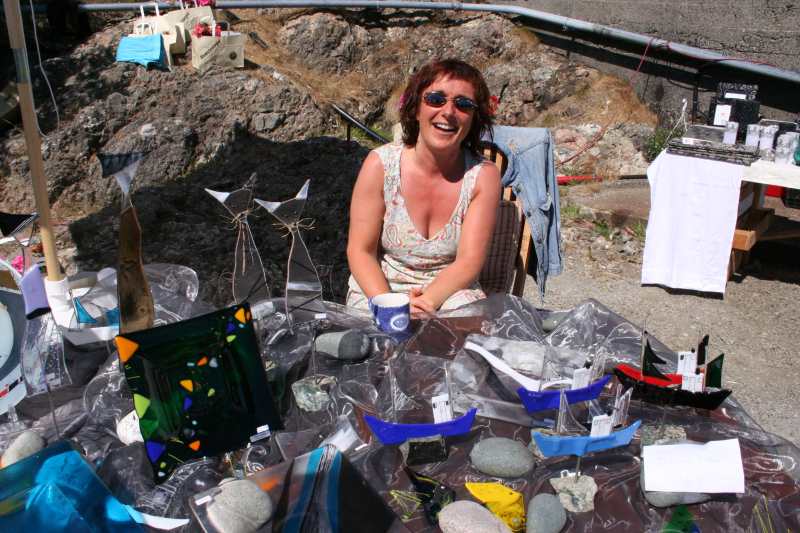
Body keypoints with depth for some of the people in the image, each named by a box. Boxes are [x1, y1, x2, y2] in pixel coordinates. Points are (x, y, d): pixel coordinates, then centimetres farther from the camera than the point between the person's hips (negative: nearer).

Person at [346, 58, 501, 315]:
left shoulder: (483, 175, -10)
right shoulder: (381, 164, -12)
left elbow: (468, 262, -12)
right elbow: (360, 251, -9)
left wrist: (426, 302, -27)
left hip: (449, 290, 1)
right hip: (379, 287, 0)